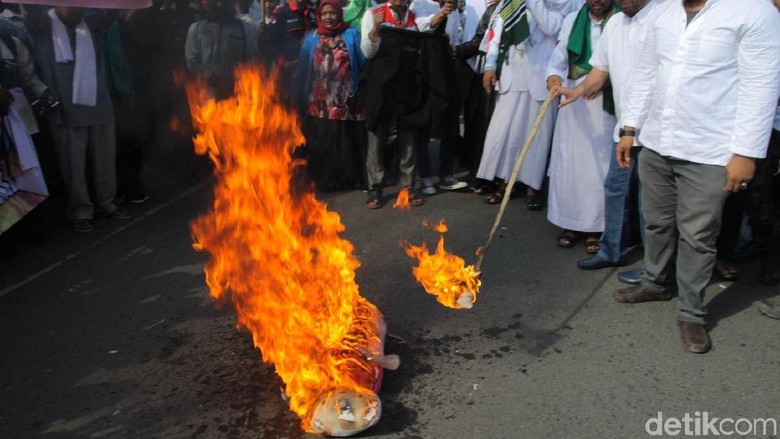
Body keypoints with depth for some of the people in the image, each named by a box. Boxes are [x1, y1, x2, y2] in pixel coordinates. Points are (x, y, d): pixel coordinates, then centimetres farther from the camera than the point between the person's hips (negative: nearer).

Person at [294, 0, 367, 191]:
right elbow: (303, 68, 8)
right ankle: (322, 180, 15)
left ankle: (349, 178, 13)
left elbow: (363, 62, 1)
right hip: (319, 102, 2)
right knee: (320, 142, 5)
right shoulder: (311, 38, 13)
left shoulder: (351, 35, 8)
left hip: (345, 101, -2)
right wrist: (300, 91, -1)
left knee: (346, 140, 1)